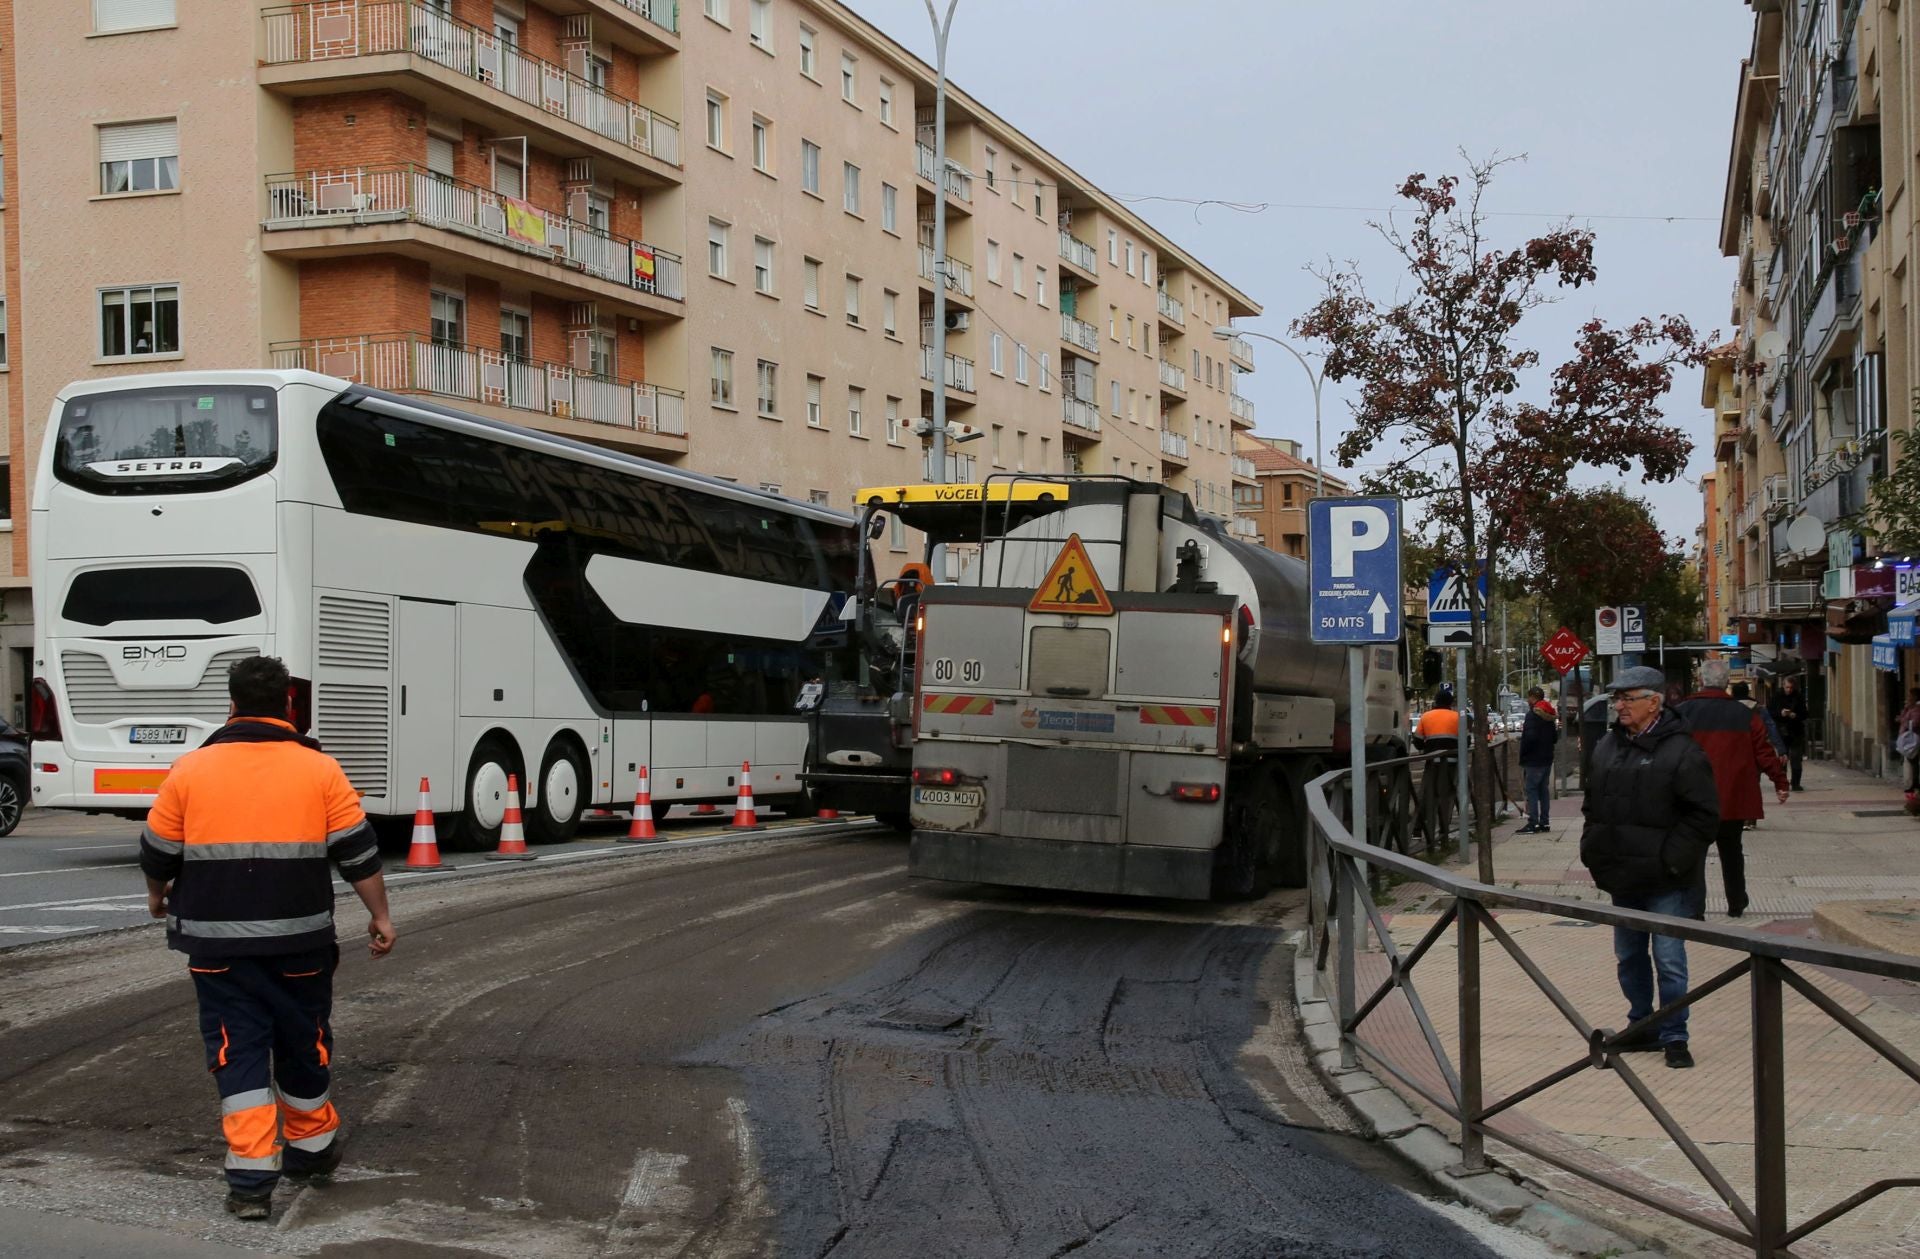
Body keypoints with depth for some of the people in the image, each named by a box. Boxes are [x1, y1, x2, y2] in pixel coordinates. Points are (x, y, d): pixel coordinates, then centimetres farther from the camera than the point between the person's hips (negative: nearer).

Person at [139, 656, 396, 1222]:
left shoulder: (191, 769, -1)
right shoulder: (319, 770, -2)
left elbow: (158, 854, 7)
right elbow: (358, 853, -1)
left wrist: (158, 896, 27)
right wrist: (380, 917, 9)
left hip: (218, 943, 0)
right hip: (300, 941, 0)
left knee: (238, 1051, 4)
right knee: (302, 1042, 17)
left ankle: (251, 1178, -2)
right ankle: (312, 1147, 33)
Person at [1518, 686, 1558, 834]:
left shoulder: (1533, 715, -14)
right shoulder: (1548, 716, 13)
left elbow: (1530, 737, -22)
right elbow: (1555, 738, 17)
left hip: (1533, 760, -9)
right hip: (1547, 759, 9)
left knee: (1531, 790, -7)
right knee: (1544, 790, 11)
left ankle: (1533, 824, -10)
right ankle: (1544, 823, 14)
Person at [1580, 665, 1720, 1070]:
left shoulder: (1681, 751, -12)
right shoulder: (1608, 746, 9)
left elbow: (1704, 814, -13)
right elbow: (1593, 805, 20)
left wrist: (1673, 859, -15)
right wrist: (1593, 851, 10)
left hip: (1665, 881, -7)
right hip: (1622, 876, 7)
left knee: (1669, 960, -3)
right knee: (1628, 958, 15)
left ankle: (1674, 1037, 7)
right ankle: (1642, 1027, 29)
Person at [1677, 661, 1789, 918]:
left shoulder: (1683, 712, -3)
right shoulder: (1744, 714, 3)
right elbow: (1764, 752, 3)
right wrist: (1780, 783, 12)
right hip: (1734, 798, 3)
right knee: (1731, 850, 19)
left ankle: (1695, 909, -15)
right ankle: (1736, 904, 30)